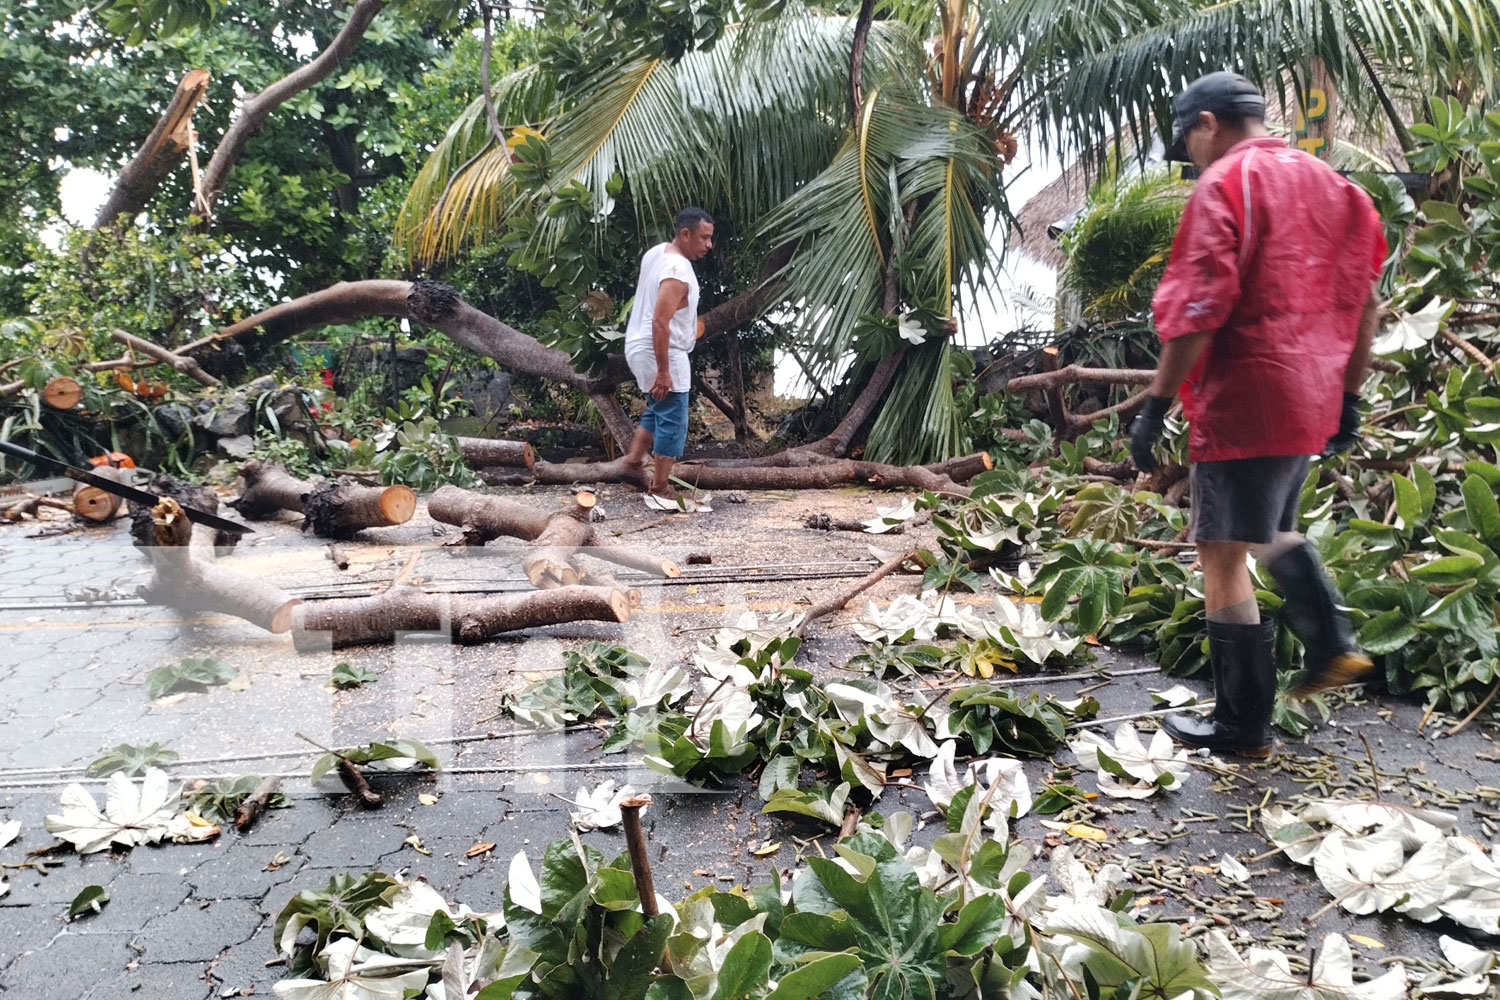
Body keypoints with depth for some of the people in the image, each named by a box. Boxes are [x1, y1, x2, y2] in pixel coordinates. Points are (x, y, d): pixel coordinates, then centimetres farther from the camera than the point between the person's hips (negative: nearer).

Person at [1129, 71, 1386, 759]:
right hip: (1312, 400, 9)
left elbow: (1198, 311, -19)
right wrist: (1348, 397, 21)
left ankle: (1242, 724, 6)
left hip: (1243, 401, -9)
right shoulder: (1327, 183, 15)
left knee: (1222, 556, -1)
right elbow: (1364, 302, 16)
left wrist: (1156, 405, -16)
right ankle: (1331, 645, 24)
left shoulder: (1224, 185, -10)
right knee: (1274, 526, 29)